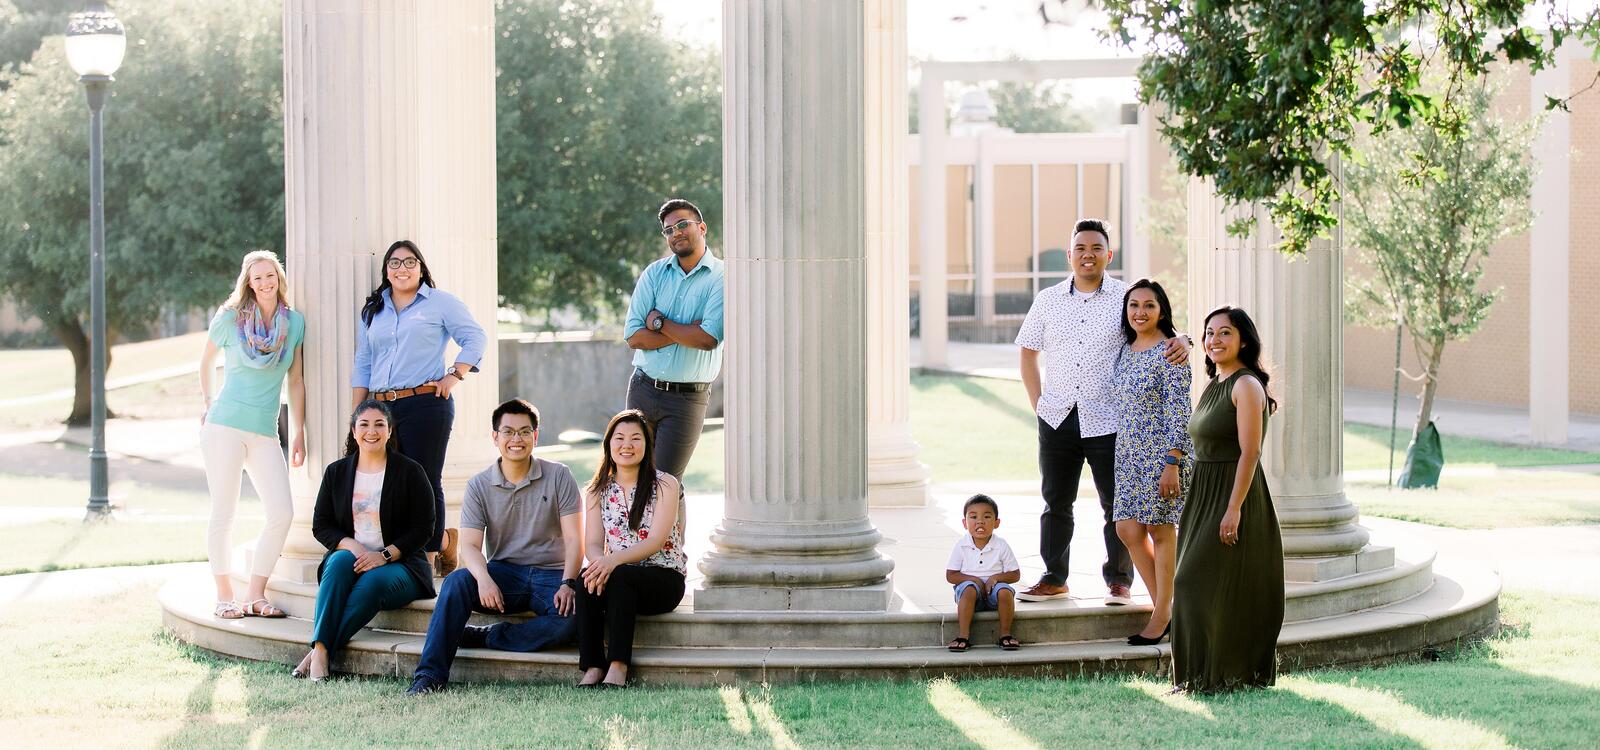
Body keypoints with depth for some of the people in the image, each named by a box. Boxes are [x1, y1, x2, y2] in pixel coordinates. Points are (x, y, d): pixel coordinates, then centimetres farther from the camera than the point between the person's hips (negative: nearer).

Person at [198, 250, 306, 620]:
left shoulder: (295, 322, 6)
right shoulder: (230, 319, 0)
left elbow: (296, 381, 10)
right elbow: (206, 362, 17)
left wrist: (299, 433, 9)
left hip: (265, 432, 3)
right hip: (225, 425, -3)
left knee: (282, 513, -7)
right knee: (223, 514, -1)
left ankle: (256, 595, 4)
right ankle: (224, 596, 8)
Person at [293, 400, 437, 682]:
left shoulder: (410, 472, 1)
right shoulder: (337, 472, 10)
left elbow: (423, 529, -4)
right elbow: (321, 526, 9)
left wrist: (384, 555, -17)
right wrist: (352, 546, -12)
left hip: (399, 564, -2)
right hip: (350, 557, 2)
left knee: (373, 582, -35)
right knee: (340, 561, -33)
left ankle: (322, 650, -38)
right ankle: (320, 650, -43)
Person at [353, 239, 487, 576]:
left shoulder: (440, 302, 4)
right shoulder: (372, 311, 19)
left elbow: (475, 338, 0)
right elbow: (362, 366, 20)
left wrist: (455, 375, -10)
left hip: (426, 406, -5)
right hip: (381, 407, 5)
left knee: (425, 483, -6)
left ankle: (429, 556, -1)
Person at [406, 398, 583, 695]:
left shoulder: (559, 477, 0)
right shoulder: (479, 486, 4)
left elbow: (574, 539, -5)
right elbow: (470, 545, -6)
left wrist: (568, 584, -23)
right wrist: (484, 579, -28)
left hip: (551, 574, -1)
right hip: (503, 573, 1)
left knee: (572, 618, -33)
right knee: (456, 581, -29)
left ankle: (482, 637, -22)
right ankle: (430, 675, -29)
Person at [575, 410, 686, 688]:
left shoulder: (665, 485, -3)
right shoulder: (598, 491, 11)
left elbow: (656, 541, -14)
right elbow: (593, 543, 1)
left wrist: (615, 560, -31)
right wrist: (599, 562, -24)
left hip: (664, 580, -3)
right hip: (619, 578, 3)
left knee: (619, 578, -34)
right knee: (588, 580, -29)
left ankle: (618, 667, -38)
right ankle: (592, 668, -34)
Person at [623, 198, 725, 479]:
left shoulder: (721, 277, -6)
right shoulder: (654, 274, 6)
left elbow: (708, 339, -19)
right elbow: (633, 336, -1)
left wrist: (659, 322, -8)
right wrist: (684, 333, -11)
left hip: (688, 398, -4)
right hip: (643, 389, 4)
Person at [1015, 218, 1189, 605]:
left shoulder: (1126, 297, -1)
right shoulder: (1048, 300, 7)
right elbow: (1028, 350, 15)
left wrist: (1180, 342, -27)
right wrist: (1036, 400, 6)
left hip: (1108, 421, -3)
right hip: (1057, 417, 3)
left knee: (1116, 505, 3)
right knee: (1056, 501, 11)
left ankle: (1119, 580, 14)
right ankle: (1053, 579, 20)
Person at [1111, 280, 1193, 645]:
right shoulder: (1126, 350, 12)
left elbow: (1179, 412, -15)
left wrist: (1172, 463, -19)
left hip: (1161, 453, -7)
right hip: (1129, 453, 8)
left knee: (1161, 531, -1)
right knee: (1128, 529, 4)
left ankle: (1162, 613, 9)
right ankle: (1161, 602, 18)